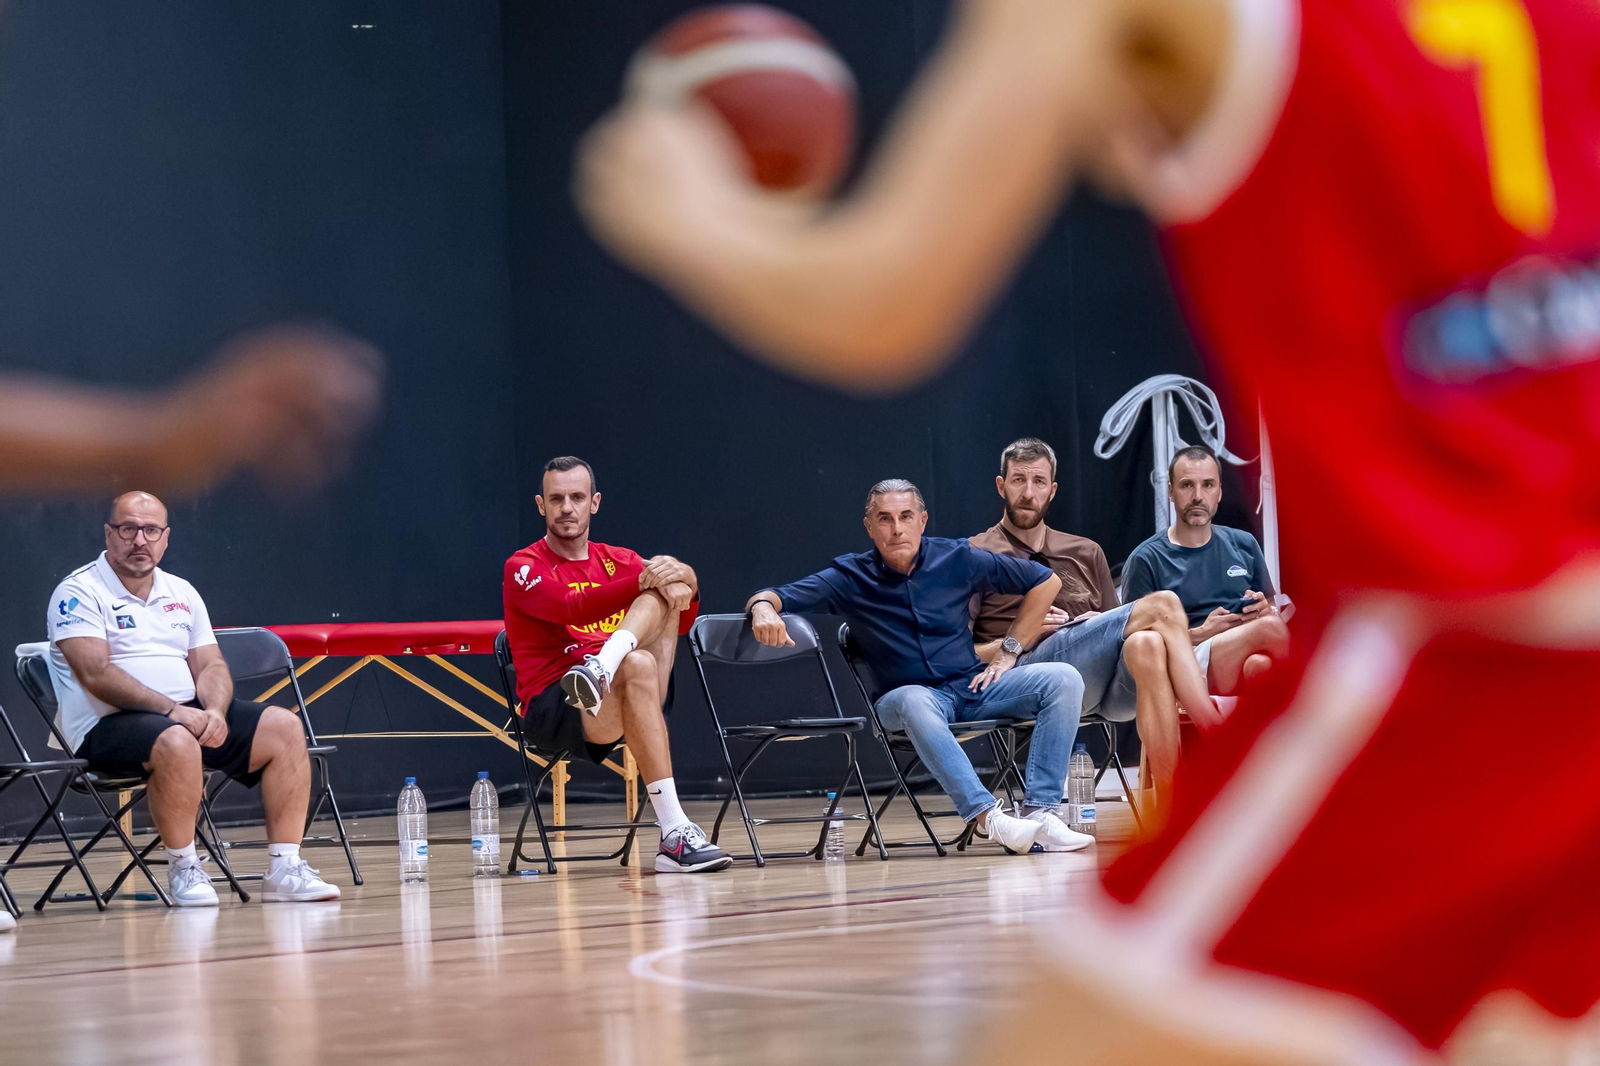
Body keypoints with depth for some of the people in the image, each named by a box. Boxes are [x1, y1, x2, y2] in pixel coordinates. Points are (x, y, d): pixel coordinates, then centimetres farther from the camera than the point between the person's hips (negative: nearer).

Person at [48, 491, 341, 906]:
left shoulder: (181, 593, 17)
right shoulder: (80, 593, -5)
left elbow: (211, 666, 13)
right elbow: (96, 674, -16)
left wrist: (214, 711, -11)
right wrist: (171, 710, -24)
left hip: (190, 715, 7)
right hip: (109, 724, -7)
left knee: (284, 727, -11)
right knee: (176, 742, -39)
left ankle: (284, 868, -11)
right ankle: (183, 868, -21)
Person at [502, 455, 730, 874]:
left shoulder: (620, 561, 21)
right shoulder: (524, 568, 4)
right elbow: (571, 609, -17)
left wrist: (681, 578, -21)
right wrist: (642, 580, -28)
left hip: (625, 699, 5)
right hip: (553, 710, -5)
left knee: (665, 590, -10)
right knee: (637, 664, -37)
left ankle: (601, 670, -41)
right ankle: (674, 836, -47)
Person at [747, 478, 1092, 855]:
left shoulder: (957, 559, 5)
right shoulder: (850, 578, 1)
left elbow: (1046, 581, 14)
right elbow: (775, 597, -7)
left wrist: (1009, 652, 8)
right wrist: (763, 607, -33)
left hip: (973, 686, 3)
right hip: (912, 694, -3)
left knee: (1063, 679, -21)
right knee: (913, 703, -40)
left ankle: (1038, 813, -29)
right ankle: (986, 816, -47)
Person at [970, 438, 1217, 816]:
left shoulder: (1086, 553, 30)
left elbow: (1119, 631, 25)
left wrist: (1100, 627, 2)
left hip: (1102, 682, 4)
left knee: (1146, 644, -36)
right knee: (1162, 605, -26)